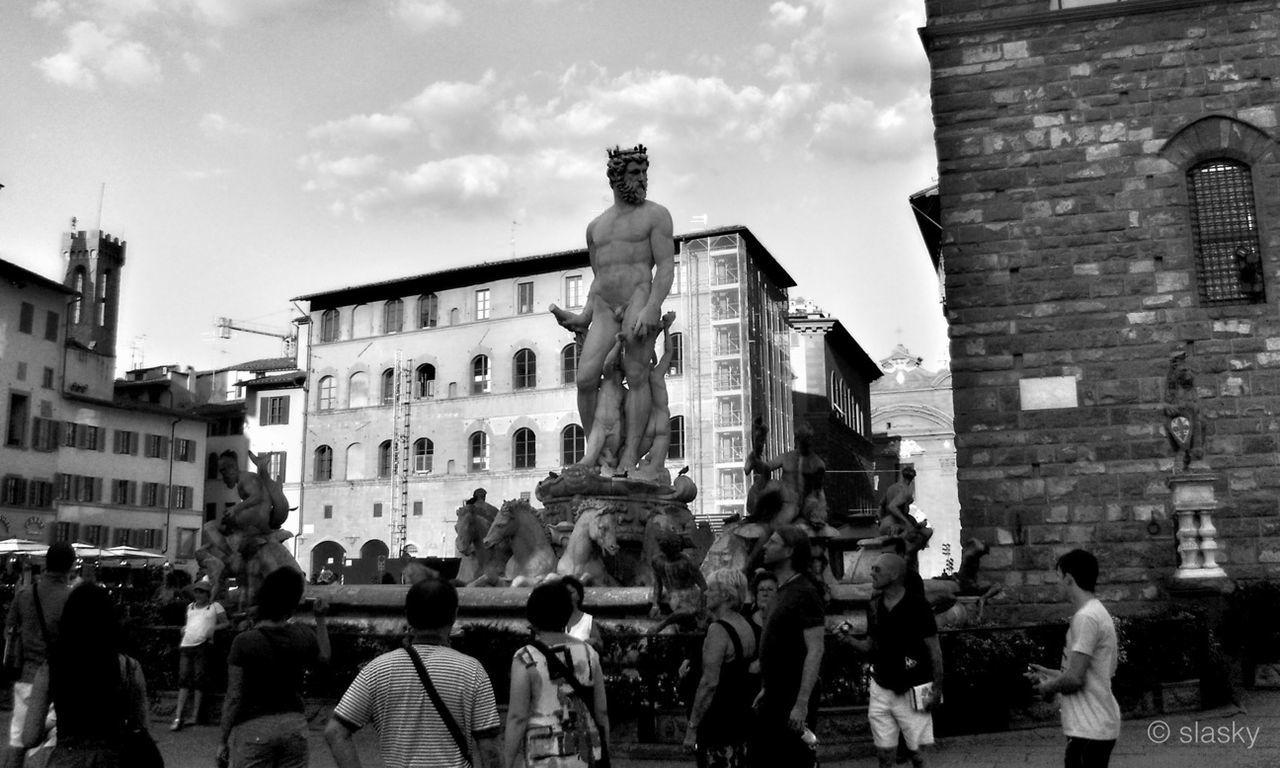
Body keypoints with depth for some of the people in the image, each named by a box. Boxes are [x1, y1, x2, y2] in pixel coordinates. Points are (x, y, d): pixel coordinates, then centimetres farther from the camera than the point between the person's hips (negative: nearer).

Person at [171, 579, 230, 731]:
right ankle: (178, 717, -6)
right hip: (186, 645, 4)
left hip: (203, 645, -4)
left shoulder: (215, 606, 7)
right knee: (183, 679, -3)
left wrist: (214, 628, -12)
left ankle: (195, 715, -2)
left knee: (199, 679, -6)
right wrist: (184, 629, 12)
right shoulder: (190, 607, 22)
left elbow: (226, 623, 5)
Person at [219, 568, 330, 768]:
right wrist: (320, 619, 28)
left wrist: (224, 741, 2)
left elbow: (234, 697, -9)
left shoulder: (244, 641, -11)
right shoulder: (304, 636, -2)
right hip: (294, 724, 3)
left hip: (253, 728, -3)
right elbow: (324, 658, 21)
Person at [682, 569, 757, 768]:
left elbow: (710, 682, -22)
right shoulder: (745, 625, 10)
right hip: (740, 718, 9)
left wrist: (692, 727, -18)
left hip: (718, 720, -9)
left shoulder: (718, 629, -18)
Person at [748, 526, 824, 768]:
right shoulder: (783, 591, 13)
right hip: (774, 699, 9)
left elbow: (815, 651, -21)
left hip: (794, 702, -9)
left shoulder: (805, 593, -15)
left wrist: (802, 704, -24)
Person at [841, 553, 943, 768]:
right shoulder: (875, 605, 4)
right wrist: (849, 639, -6)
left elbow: (934, 649, -8)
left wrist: (937, 689, -10)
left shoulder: (916, 604, -12)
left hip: (911, 691, -5)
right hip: (881, 689, 5)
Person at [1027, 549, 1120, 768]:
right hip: (1095, 725, 10)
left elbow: (1075, 678, -22)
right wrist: (1051, 674, 17)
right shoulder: (1098, 612, 14)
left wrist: (1048, 687, -4)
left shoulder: (1085, 617, -18)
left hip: (1089, 730, -10)